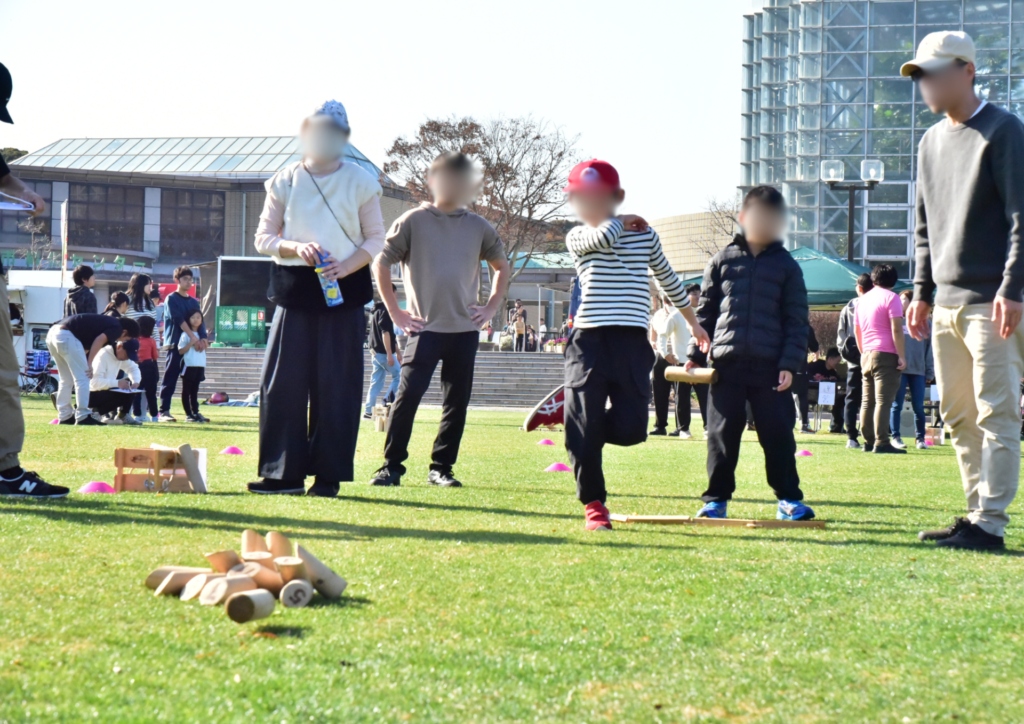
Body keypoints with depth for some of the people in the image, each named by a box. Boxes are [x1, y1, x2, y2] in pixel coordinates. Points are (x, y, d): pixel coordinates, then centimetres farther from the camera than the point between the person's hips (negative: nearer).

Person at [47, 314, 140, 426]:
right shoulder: (117, 327, 2)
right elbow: (100, 339, -15)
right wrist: (89, 363, -13)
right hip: (66, 335, -9)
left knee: (66, 379, 19)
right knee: (82, 378, -2)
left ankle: (65, 416, 21)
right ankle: (83, 417, -5)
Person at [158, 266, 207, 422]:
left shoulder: (194, 302, 18)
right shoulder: (171, 299, 0)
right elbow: (179, 319, -11)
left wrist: (202, 338, -8)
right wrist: (193, 337, -19)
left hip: (193, 345, 6)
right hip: (176, 344, -6)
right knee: (170, 378, -8)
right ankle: (164, 411, -10)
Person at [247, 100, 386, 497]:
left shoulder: (361, 181, 3)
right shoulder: (284, 181, 7)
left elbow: (376, 238, 5)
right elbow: (264, 237, 6)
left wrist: (348, 264, -14)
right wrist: (295, 248, -14)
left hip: (344, 286, -2)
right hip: (295, 288, 2)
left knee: (336, 384, -2)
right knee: (283, 381, -2)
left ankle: (329, 475, 4)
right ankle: (283, 473, 5)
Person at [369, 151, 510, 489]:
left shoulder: (478, 227, 8)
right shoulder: (413, 221, -1)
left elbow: (501, 266, 23)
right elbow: (381, 264, 3)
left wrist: (491, 307, 12)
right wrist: (396, 312, 0)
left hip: (466, 330, 4)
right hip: (425, 328, -3)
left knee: (457, 402, 4)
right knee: (408, 395, -13)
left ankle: (441, 468, 13)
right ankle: (392, 466, -4)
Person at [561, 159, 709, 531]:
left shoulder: (645, 234, 13)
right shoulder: (578, 237, 5)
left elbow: (667, 277, 27)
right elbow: (602, 238, -20)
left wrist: (692, 321, 35)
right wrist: (622, 221, 1)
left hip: (633, 342, 2)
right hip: (589, 340, -2)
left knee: (631, 428, -8)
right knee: (585, 428, -4)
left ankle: (589, 432, 26)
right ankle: (593, 503, 11)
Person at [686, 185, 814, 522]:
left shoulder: (786, 266, 9)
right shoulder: (723, 261, 11)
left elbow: (797, 320, 7)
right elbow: (705, 312, 14)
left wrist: (790, 363, -3)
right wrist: (695, 355, 6)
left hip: (770, 366, -1)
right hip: (726, 363, 1)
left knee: (778, 433, -1)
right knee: (722, 433, 1)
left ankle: (789, 498, 8)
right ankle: (717, 498, 11)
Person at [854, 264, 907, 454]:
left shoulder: (863, 299, 16)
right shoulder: (890, 298, -5)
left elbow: (857, 331, 21)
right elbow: (896, 328, -14)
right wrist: (902, 355, -13)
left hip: (867, 355, 7)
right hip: (887, 355, -7)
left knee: (867, 401, 10)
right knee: (883, 400, -11)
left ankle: (868, 442, 12)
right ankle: (881, 443, -15)